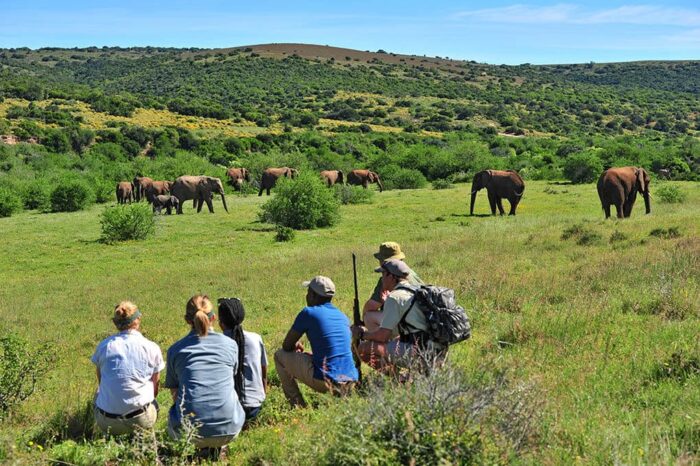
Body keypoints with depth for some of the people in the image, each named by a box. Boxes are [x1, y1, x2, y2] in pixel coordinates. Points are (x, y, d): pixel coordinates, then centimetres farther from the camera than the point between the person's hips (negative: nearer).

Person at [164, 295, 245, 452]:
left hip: (189, 430, 0)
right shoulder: (230, 344, 8)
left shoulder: (175, 349, 6)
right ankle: (217, 446, 11)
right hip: (229, 429, 0)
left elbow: (175, 393, 14)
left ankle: (202, 445, 9)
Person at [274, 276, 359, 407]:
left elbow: (287, 346, 4)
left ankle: (298, 405, 11)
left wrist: (296, 347, 27)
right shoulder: (343, 316, 15)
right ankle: (342, 396, 17)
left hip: (326, 381, -7)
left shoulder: (309, 313, -4)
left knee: (280, 355, 12)